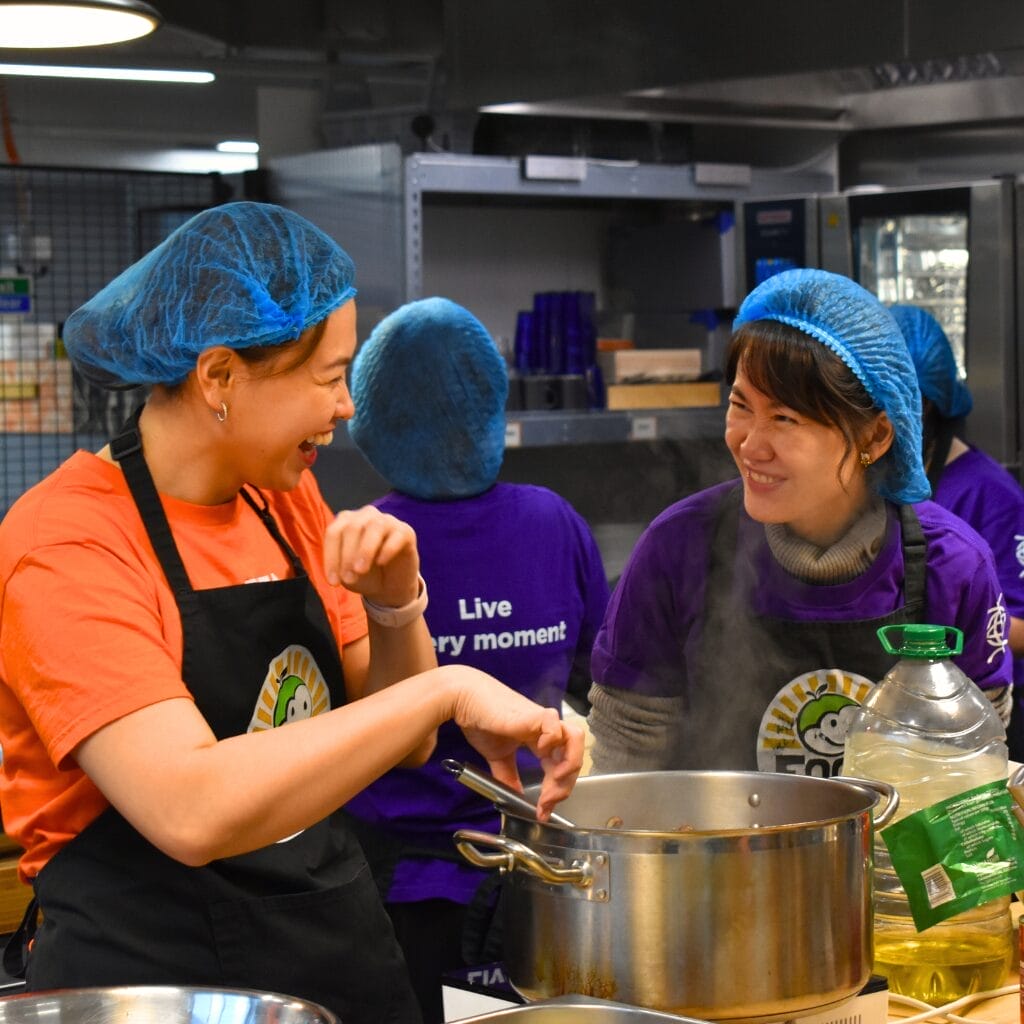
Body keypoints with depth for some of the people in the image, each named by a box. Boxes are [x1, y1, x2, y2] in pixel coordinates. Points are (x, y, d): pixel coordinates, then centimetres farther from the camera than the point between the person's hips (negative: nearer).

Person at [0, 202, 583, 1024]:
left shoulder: (288, 502, 7)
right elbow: (192, 810, -28)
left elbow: (400, 743, 12)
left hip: (347, 956, 6)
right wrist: (445, 693, -28)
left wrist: (396, 606, -7)